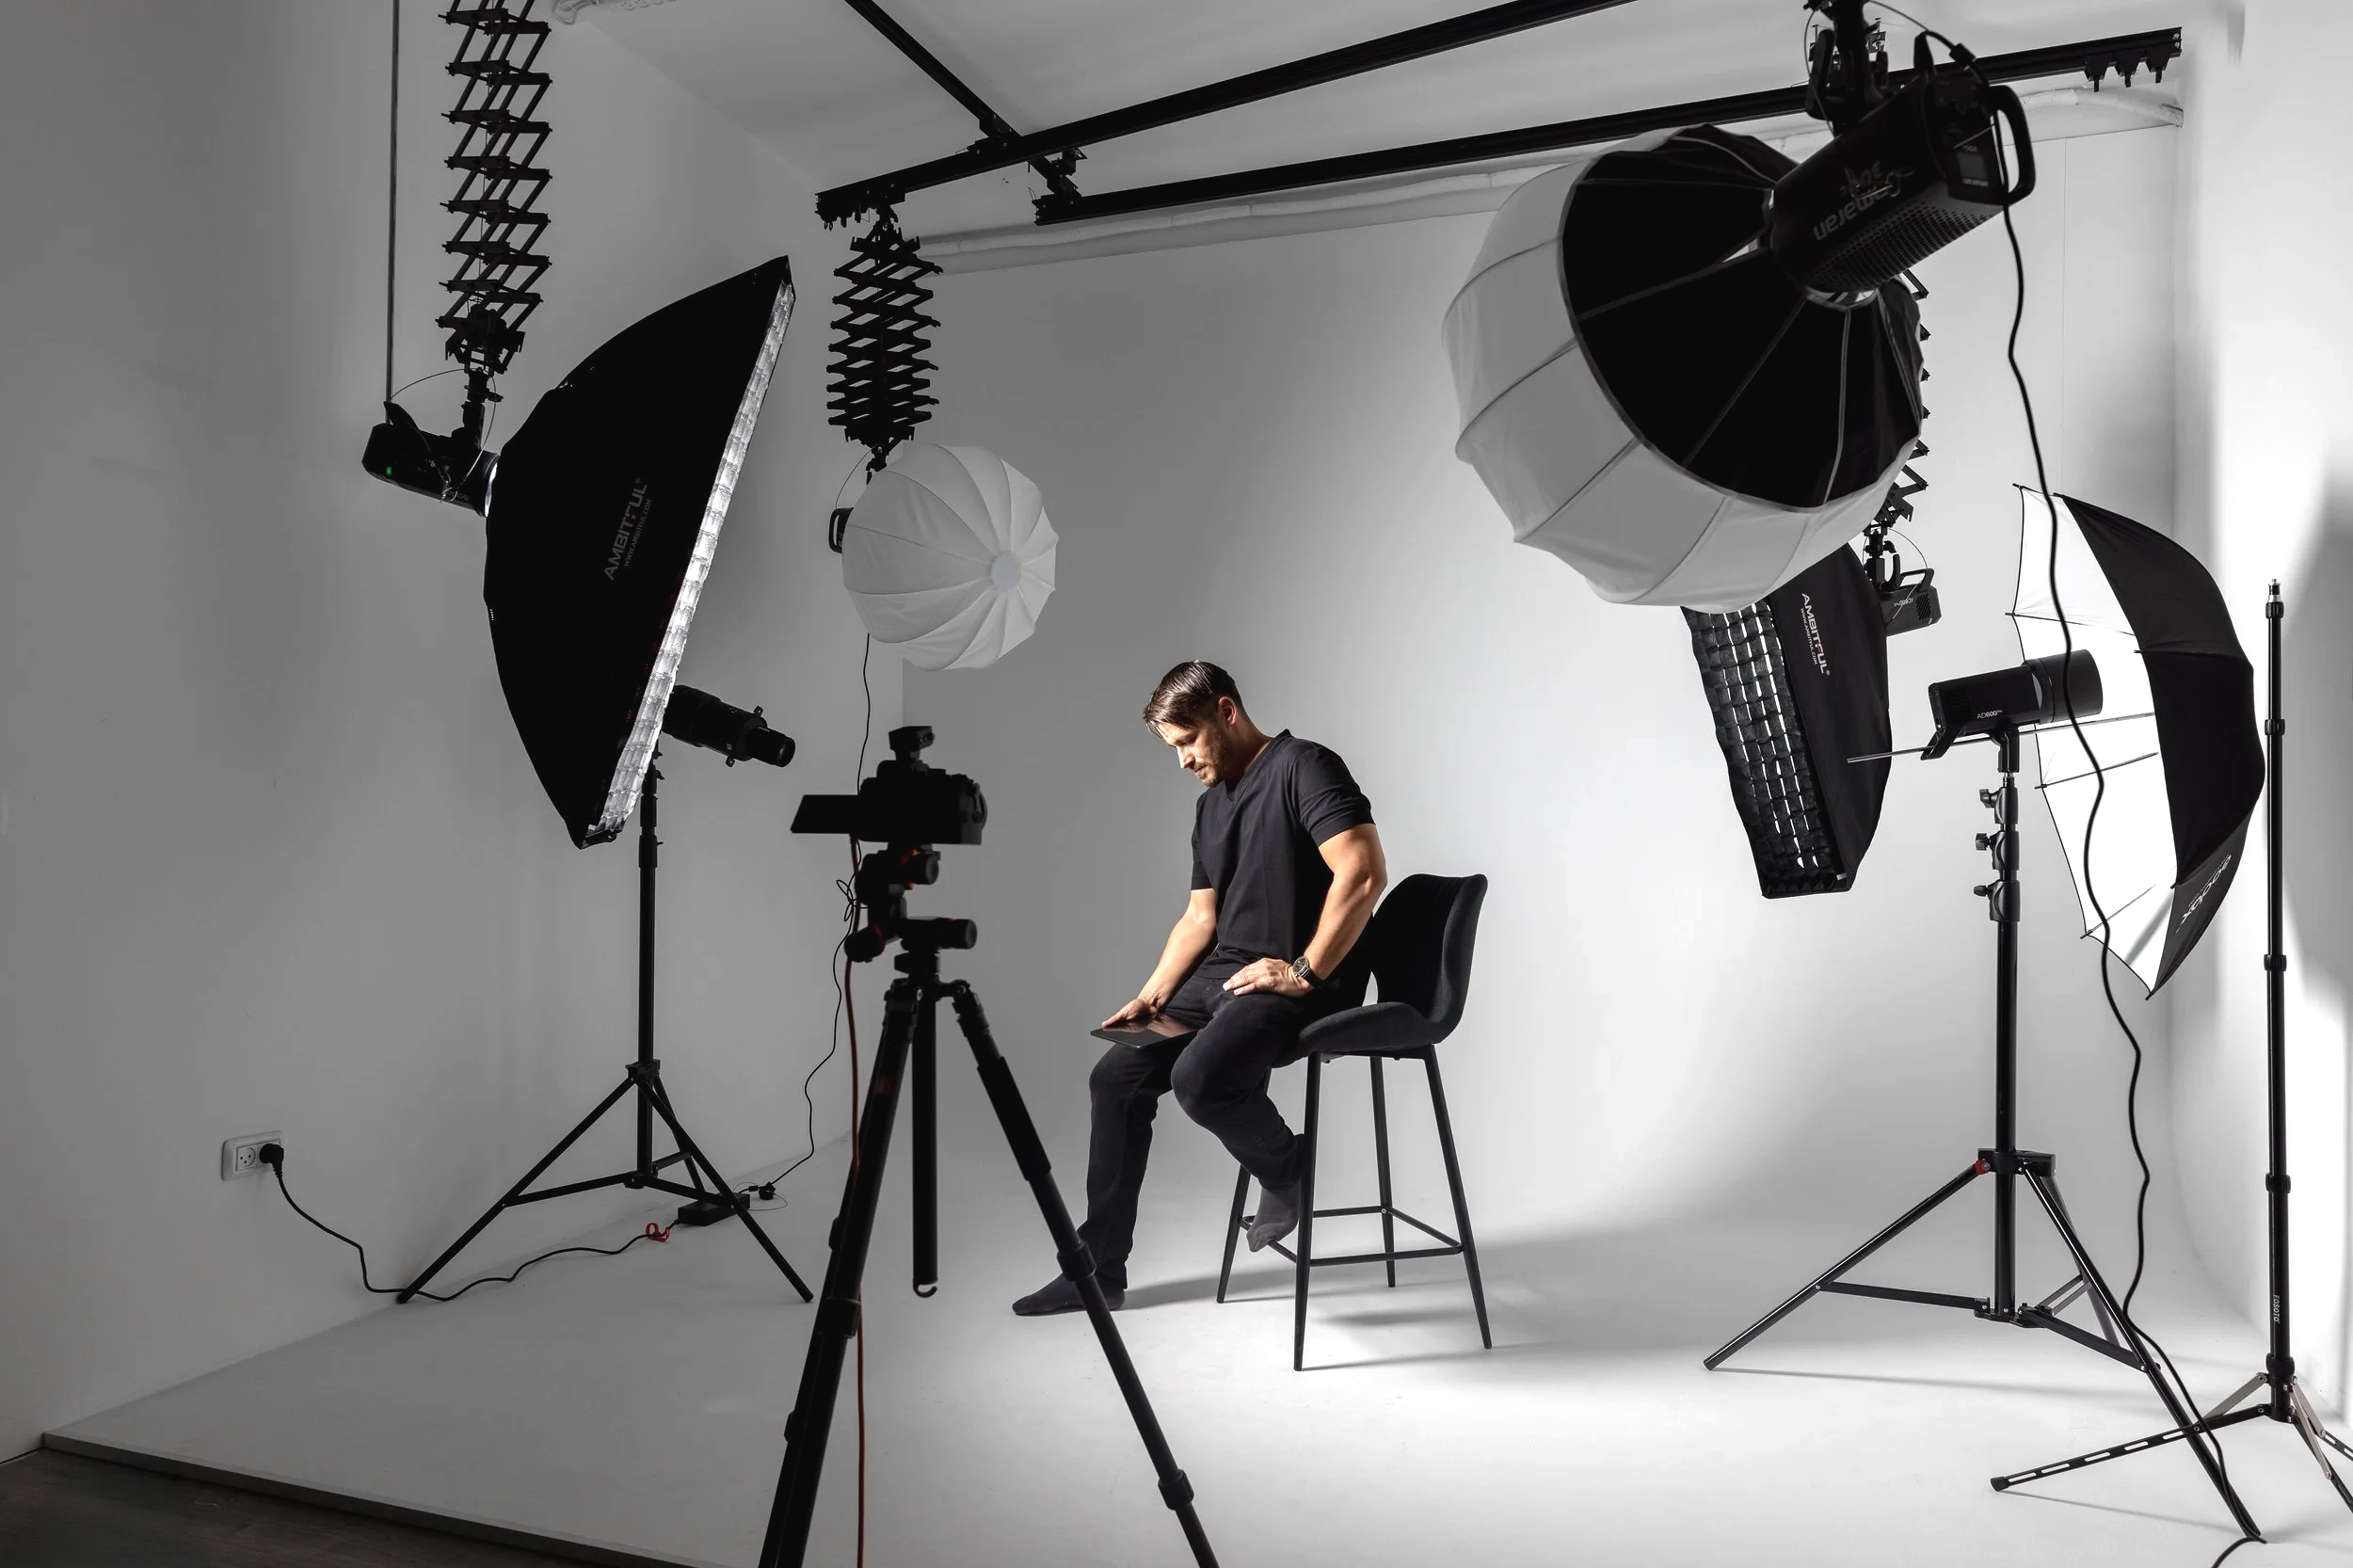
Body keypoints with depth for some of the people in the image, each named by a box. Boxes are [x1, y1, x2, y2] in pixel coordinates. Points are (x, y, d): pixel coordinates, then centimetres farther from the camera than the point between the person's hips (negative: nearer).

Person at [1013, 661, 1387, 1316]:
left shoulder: (1304, 768, -10)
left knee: (1200, 1078, -32)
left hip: (1291, 986, -9)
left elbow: (1364, 874, -22)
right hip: (1221, 978, 9)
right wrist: (1152, 996, 8)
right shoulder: (1211, 803, 17)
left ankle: (1288, 1168, 0)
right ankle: (1099, 1270, 12)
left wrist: (1304, 972, -19)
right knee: (1116, 1076, 3)